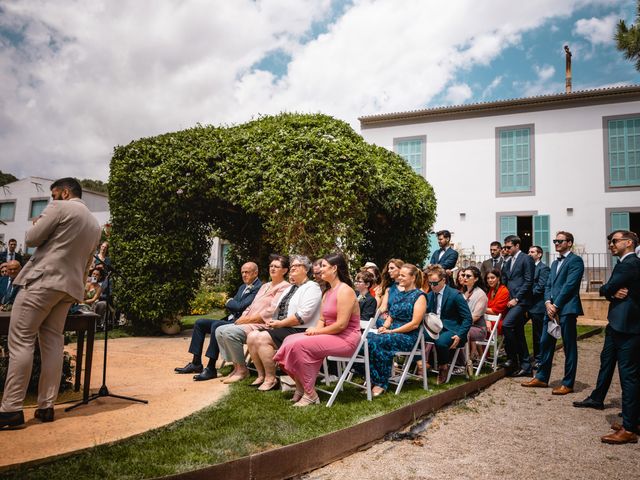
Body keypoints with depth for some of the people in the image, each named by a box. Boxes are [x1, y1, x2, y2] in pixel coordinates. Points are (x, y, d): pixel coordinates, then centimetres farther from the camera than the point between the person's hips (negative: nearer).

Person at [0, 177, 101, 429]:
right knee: (53, 343, 8)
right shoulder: (95, 224, 18)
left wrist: (38, 223, 15)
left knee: (20, 341, -4)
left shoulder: (59, 208, -5)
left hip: (42, 279, -7)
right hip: (69, 286, 8)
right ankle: (46, 406, 8)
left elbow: (32, 239, -3)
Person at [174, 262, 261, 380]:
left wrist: (229, 302, -1)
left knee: (216, 325, -34)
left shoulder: (258, 288, -12)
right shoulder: (243, 287, 20)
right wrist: (231, 303, -3)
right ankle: (196, 363, 6)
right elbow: (230, 307, 19)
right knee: (200, 322, 5)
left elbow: (241, 307, -20)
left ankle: (211, 368, -28)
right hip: (230, 320, 10)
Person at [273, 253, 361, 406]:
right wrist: (316, 330, -8)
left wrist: (318, 331, -12)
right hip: (330, 336, 9)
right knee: (290, 340, -6)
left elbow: (341, 324, -21)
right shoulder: (327, 293, 16)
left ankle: (310, 394, -12)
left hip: (346, 339, -9)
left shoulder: (344, 290, -15)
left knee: (300, 345, -24)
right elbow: (322, 320, 14)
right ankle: (300, 386, 3)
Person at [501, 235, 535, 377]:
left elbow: (528, 281, -10)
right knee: (519, 334, 10)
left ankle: (513, 358, -11)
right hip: (511, 301, 8)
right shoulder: (507, 262, 19)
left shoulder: (526, 259, -3)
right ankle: (526, 367, 16)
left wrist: (516, 299, -14)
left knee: (506, 324, -25)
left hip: (521, 301, -8)